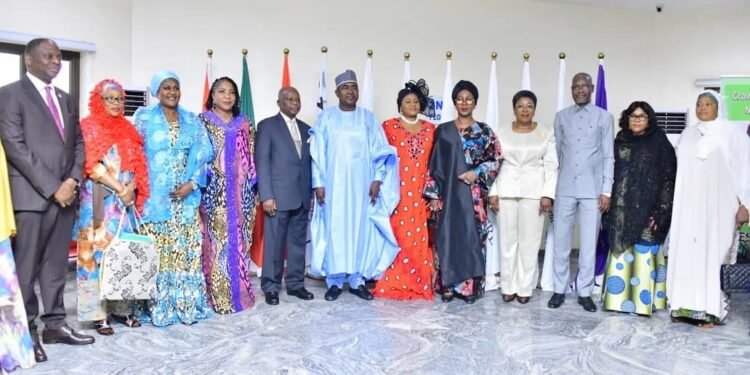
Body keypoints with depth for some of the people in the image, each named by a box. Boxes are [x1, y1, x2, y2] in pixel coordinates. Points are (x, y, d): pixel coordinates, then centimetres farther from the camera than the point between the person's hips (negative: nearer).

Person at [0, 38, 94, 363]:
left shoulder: (66, 99, 17)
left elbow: (78, 143, 15)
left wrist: (72, 180, -2)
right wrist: (52, 187, -14)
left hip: (65, 194, 6)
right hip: (30, 195, -6)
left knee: (56, 265, 12)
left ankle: (55, 324, 20)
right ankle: (26, 332, 11)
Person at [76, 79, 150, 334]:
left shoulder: (128, 129, 16)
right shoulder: (88, 128, -1)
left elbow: (137, 165, 13)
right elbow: (91, 166, -11)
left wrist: (131, 189, -5)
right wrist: (119, 189, -13)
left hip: (126, 201, 5)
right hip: (100, 200, -5)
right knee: (98, 251, -4)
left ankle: (122, 308, 13)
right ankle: (98, 313, 0)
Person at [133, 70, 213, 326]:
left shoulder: (192, 120, 12)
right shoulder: (144, 117, 6)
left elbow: (204, 152, 4)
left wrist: (192, 183, -8)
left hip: (186, 196, 3)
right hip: (155, 196, -2)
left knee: (187, 250, 2)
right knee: (157, 252, -4)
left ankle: (187, 304, 10)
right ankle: (157, 306, 5)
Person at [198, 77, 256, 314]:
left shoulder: (244, 124, 13)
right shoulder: (203, 121, 3)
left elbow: (251, 159, 13)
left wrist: (252, 190, 7)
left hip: (240, 193, 4)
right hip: (214, 192, -3)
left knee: (238, 243, 6)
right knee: (216, 242, -3)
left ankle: (239, 292, 15)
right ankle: (217, 296, 5)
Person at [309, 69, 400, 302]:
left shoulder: (368, 118, 8)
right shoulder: (325, 118, 4)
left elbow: (379, 151, 5)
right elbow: (317, 153, 1)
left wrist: (377, 179, -5)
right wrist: (318, 182, -6)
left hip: (361, 184, 1)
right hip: (334, 184, -1)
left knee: (361, 229, 3)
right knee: (334, 230, 1)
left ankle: (357, 280, 14)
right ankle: (334, 281, 11)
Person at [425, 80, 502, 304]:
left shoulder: (484, 131, 6)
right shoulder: (443, 130, 7)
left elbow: (496, 159, 4)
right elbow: (434, 164, 5)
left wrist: (477, 173, -11)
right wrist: (433, 194, 0)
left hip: (474, 195, -1)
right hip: (448, 193, 1)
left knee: (472, 237, 0)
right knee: (448, 238, 1)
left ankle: (471, 287, 9)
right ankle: (448, 286, 10)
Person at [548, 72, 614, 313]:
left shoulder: (604, 117, 4)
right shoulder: (561, 117, 9)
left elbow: (608, 157, 2)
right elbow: (556, 154, 10)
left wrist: (606, 191, -5)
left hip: (592, 190, -1)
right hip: (564, 189, 2)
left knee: (589, 243, 2)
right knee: (561, 241, 5)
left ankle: (584, 292, 12)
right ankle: (559, 289, 15)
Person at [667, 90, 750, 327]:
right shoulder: (687, 134, 14)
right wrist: (669, 202, 8)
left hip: (718, 206, -4)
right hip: (688, 206, 4)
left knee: (713, 253, -4)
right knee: (686, 253, 0)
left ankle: (710, 310, 0)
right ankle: (685, 306, 5)